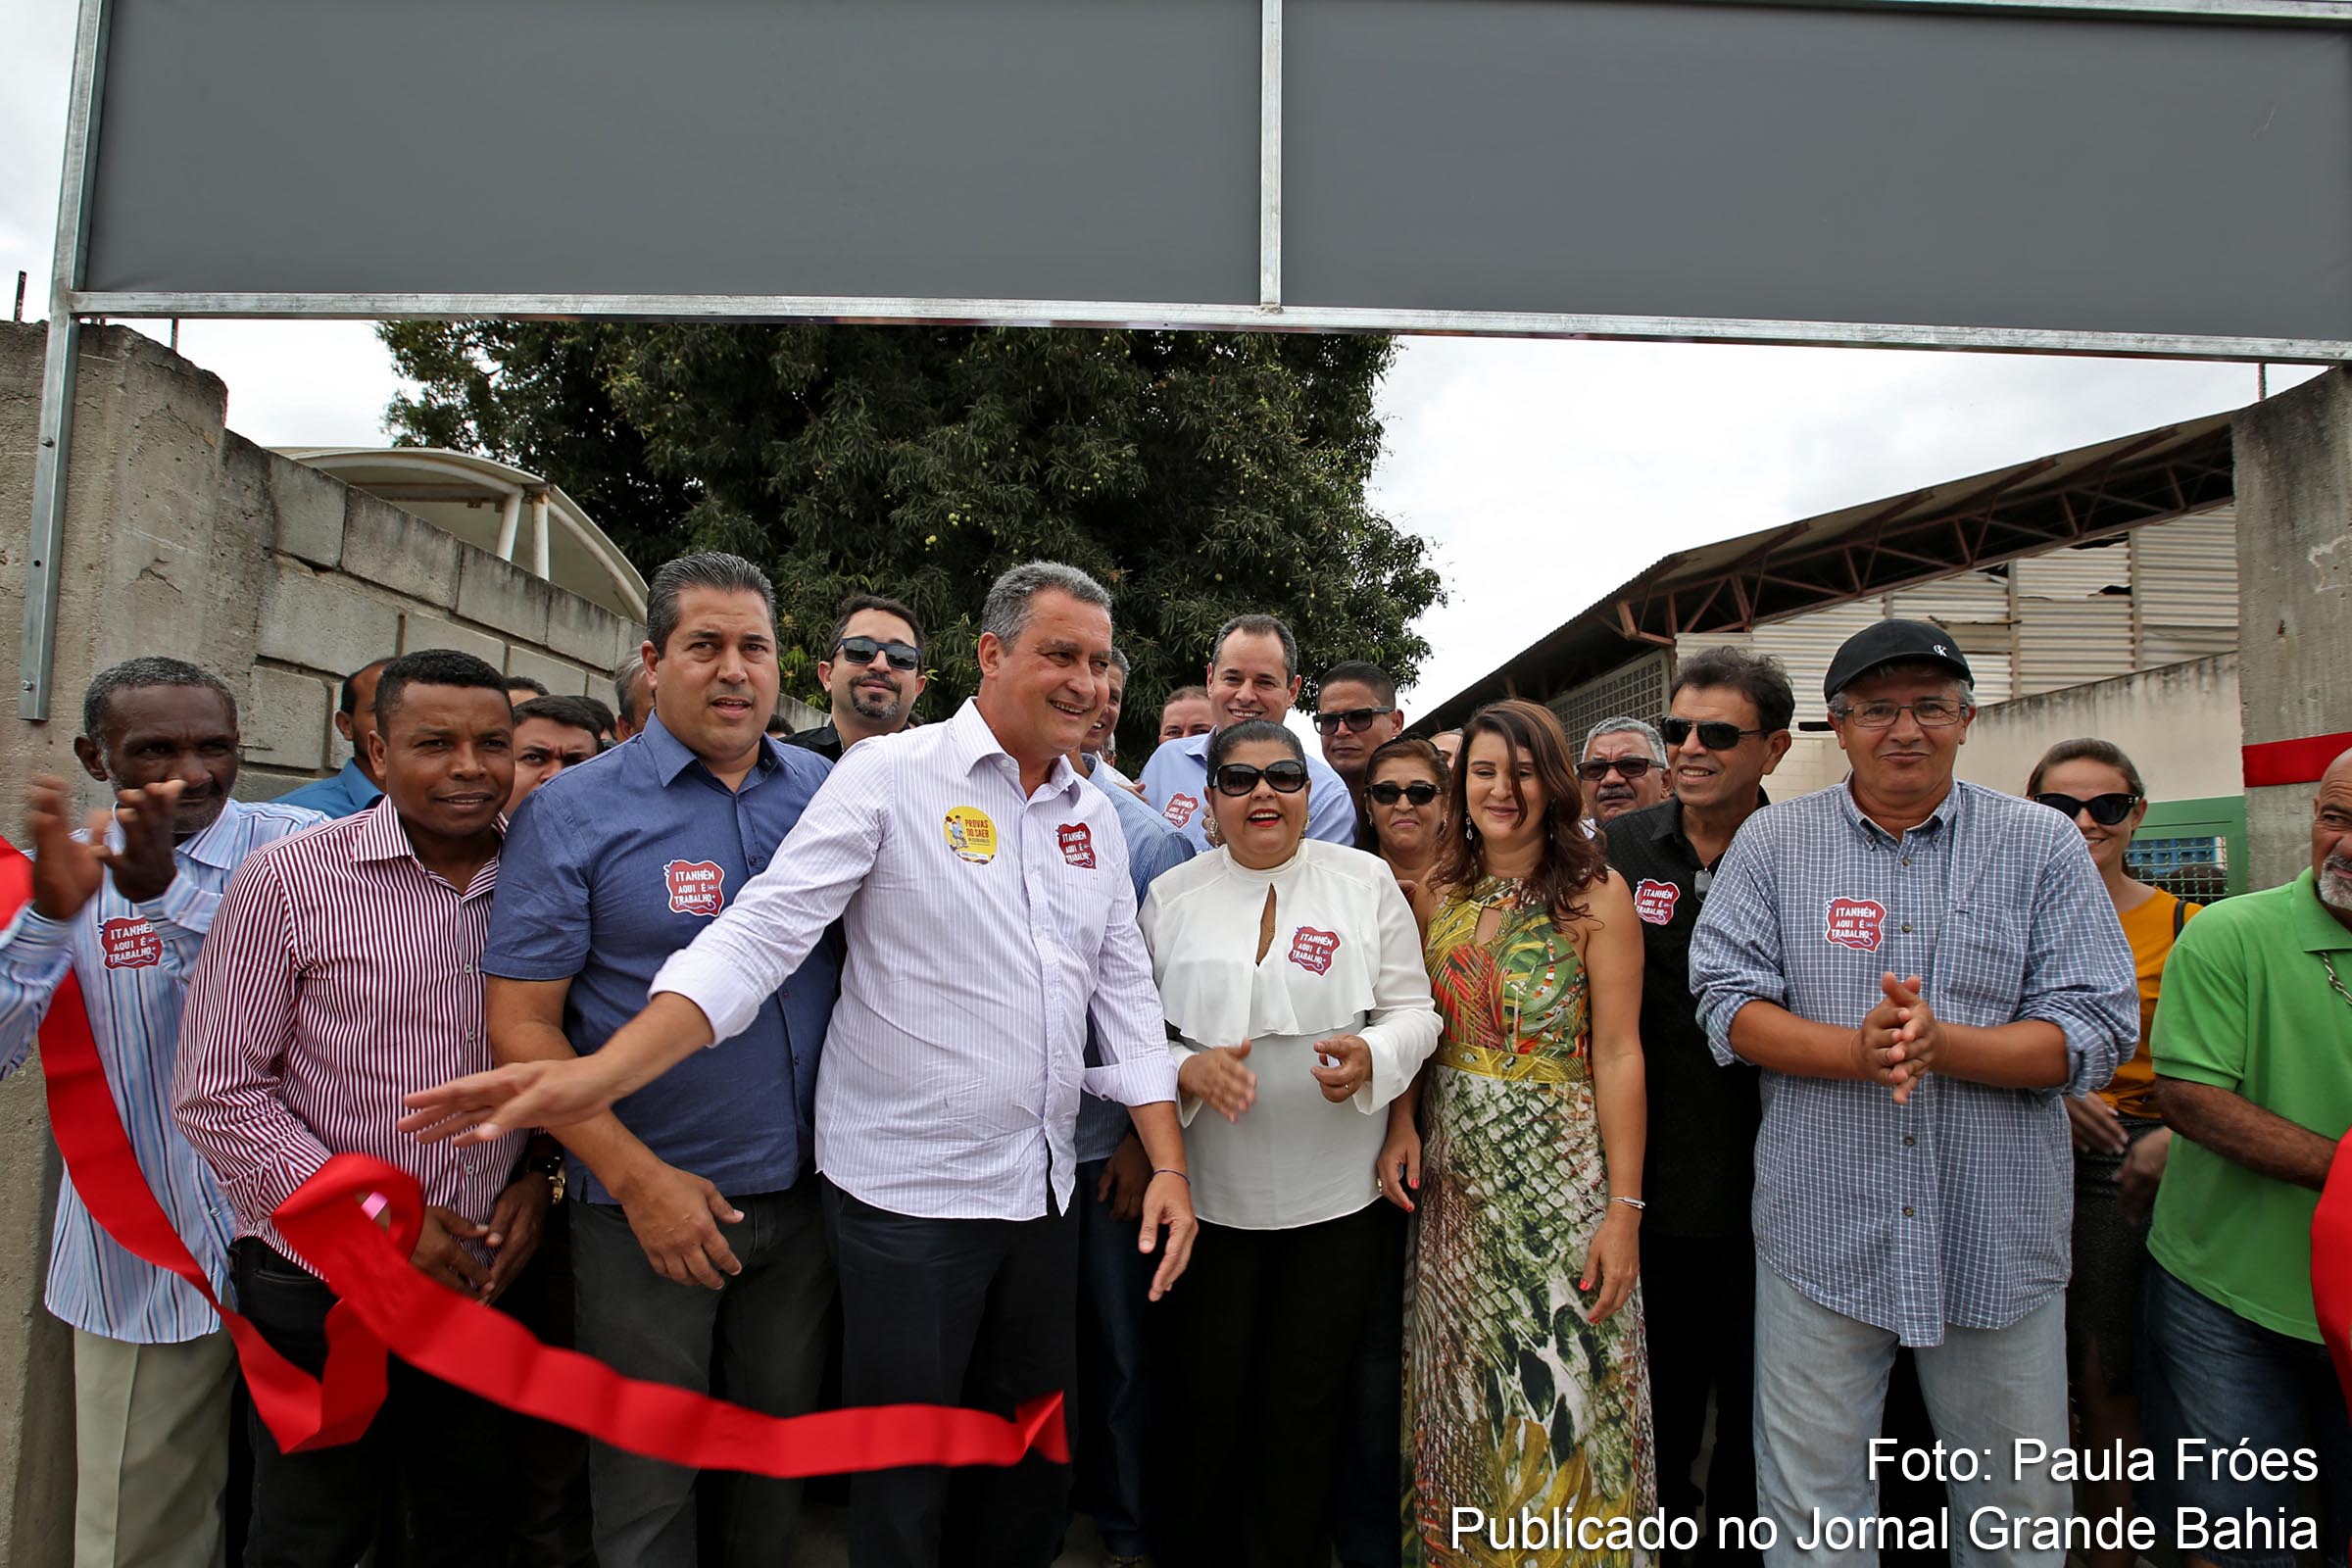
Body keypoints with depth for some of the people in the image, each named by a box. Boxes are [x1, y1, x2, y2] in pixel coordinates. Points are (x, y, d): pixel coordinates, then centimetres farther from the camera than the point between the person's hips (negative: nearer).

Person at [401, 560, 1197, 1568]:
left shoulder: (1094, 814, 8)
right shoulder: (888, 777, -10)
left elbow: (1125, 991, 10)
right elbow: (761, 932, -18)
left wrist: (1170, 1164, 3)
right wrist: (603, 1074, -30)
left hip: (1045, 1187, 5)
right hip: (908, 1192, -5)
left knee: (1033, 1464, 19)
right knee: (903, 1485, 10)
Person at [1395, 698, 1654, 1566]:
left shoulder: (1595, 894, -8)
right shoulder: (1440, 894, 6)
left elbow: (1617, 1054, -10)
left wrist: (1625, 1208, -13)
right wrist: (1400, 1124, -8)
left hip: (1560, 1171, -4)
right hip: (1454, 1170, 4)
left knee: (1556, 1388, 4)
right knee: (1459, 1386, 14)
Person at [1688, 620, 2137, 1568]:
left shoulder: (2042, 845, 1)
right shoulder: (1773, 842, 1)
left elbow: (2098, 1033, -4)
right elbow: (1729, 1007, -4)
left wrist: (1941, 1044, -21)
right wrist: (1857, 1051, -21)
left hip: (1998, 1241, 1)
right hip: (1821, 1236, 0)